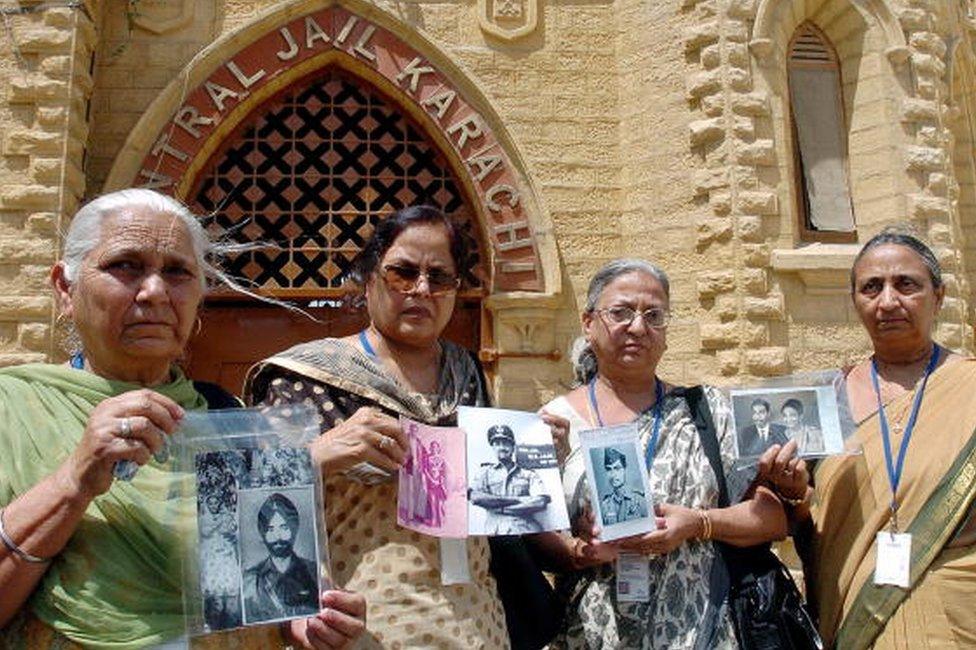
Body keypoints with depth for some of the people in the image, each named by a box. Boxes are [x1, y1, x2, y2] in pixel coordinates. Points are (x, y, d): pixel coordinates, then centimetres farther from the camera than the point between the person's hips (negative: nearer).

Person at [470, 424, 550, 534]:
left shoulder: (529, 474, 17)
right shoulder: (486, 472, 19)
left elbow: (541, 502, 0)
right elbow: (475, 497, -1)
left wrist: (499, 508, -2)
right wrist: (516, 499, -2)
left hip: (526, 530, 1)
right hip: (496, 531, 0)